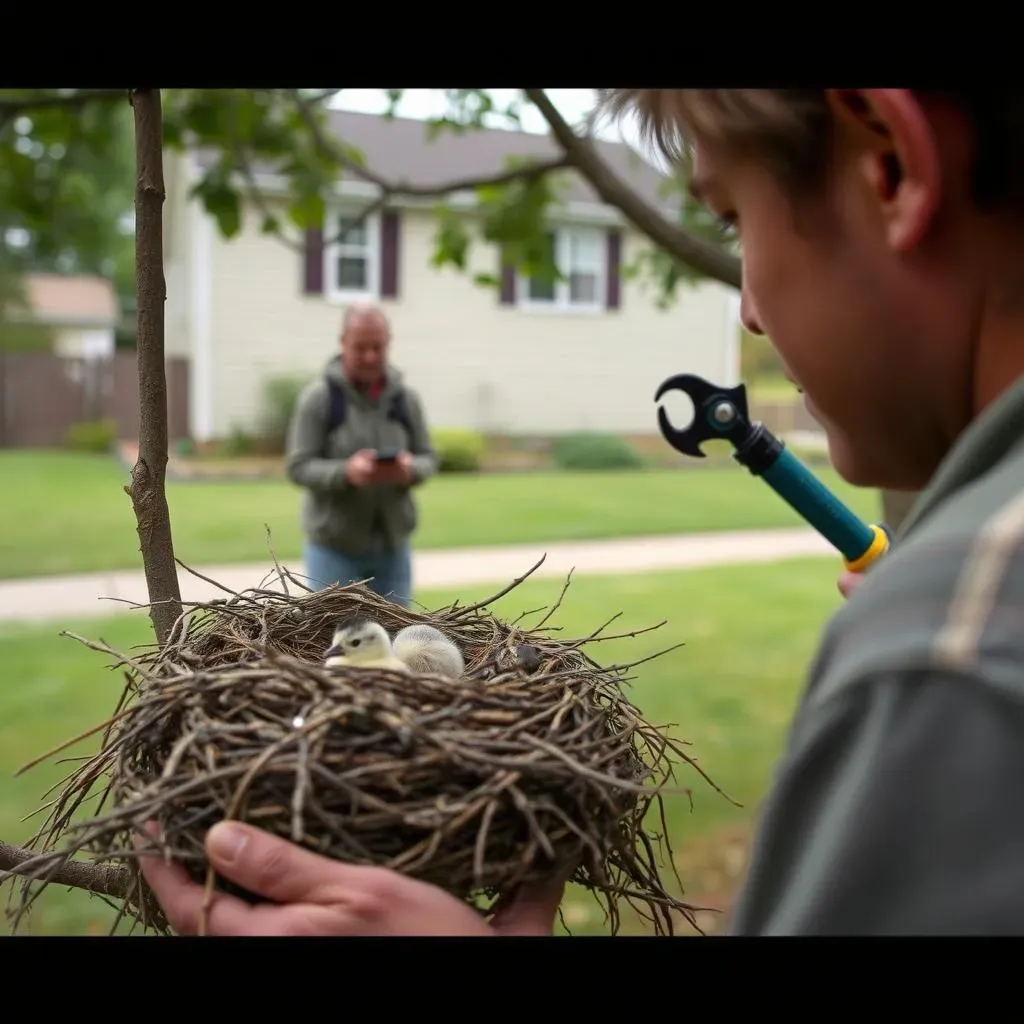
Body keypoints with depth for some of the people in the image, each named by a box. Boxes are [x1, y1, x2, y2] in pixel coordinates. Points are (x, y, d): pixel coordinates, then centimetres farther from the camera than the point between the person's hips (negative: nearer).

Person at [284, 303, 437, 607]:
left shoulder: (406, 398, 4)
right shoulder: (319, 397, -7)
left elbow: (428, 458, 7)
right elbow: (298, 466, -10)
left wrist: (411, 469, -17)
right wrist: (345, 472, -28)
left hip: (393, 545, 4)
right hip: (333, 546, -3)